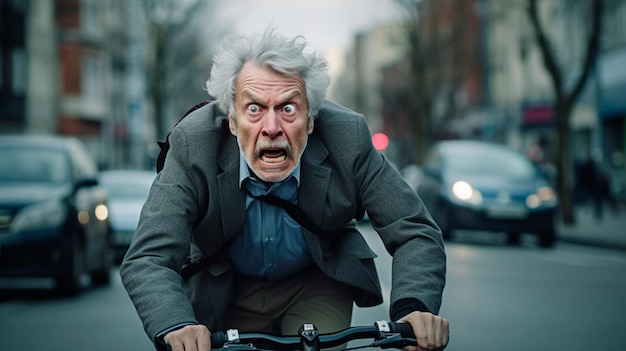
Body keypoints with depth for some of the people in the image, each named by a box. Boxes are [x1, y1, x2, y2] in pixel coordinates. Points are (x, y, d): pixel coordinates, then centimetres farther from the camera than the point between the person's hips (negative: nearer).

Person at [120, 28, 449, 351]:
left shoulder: (347, 138, -27)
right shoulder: (192, 145, -29)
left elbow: (416, 233, -22)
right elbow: (147, 259, -34)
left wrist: (412, 309, -43)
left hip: (319, 286, 0)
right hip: (228, 295, 0)